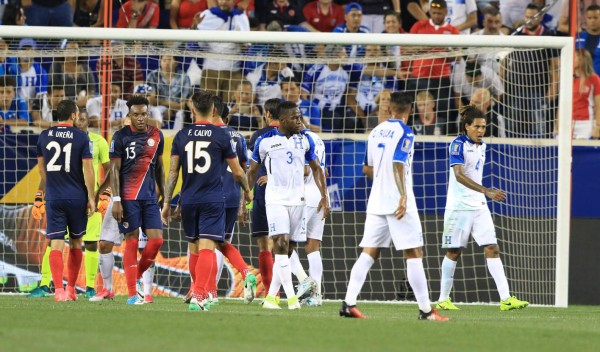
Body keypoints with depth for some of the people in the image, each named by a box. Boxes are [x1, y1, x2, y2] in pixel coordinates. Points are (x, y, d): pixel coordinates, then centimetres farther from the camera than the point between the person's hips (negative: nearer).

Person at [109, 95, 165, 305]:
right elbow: (114, 170, -5)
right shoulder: (121, 136, -5)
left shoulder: (156, 136, 9)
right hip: (128, 198, -4)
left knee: (156, 240, -5)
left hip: (150, 197, 4)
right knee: (132, 241, -5)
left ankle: (137, 276, 19)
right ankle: (132, 293, -1)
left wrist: (164, 195, 15)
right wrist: (116, 200, -11)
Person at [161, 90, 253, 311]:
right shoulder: (221, 135, -2)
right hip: (213, 201, -3)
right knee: (207, 249, -8)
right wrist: (247, 191, 23)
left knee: (195, 249, 16)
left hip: (189, 200, 3)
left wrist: (167, 202, 9)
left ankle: (206, 294, 27)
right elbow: (237, 171, 4)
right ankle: (199, 297, -21)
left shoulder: (182, 136, 4)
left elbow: (173, 172, 3)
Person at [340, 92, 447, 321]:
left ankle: (349, 303, -4)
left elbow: (367, 169, 21)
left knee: (369, 252, 6)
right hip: (398, 202, -7)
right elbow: (398, 164, -21)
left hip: (376, 202, 7)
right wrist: (403, 196, -26)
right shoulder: (405, 133, -8)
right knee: (414, 254, -3)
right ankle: (425, 310, -3)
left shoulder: (377, 132, 13)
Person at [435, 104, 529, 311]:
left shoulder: (481, 146, 11)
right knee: (453, 253, 1)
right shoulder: (458, 144, -13)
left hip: (479, 206, 7)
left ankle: (505, 298, -9)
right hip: (459, 206, -7)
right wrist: (487, 191, -33)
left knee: (492, 250, -3)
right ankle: (443, 299, 12)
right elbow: (459, 175, -25)